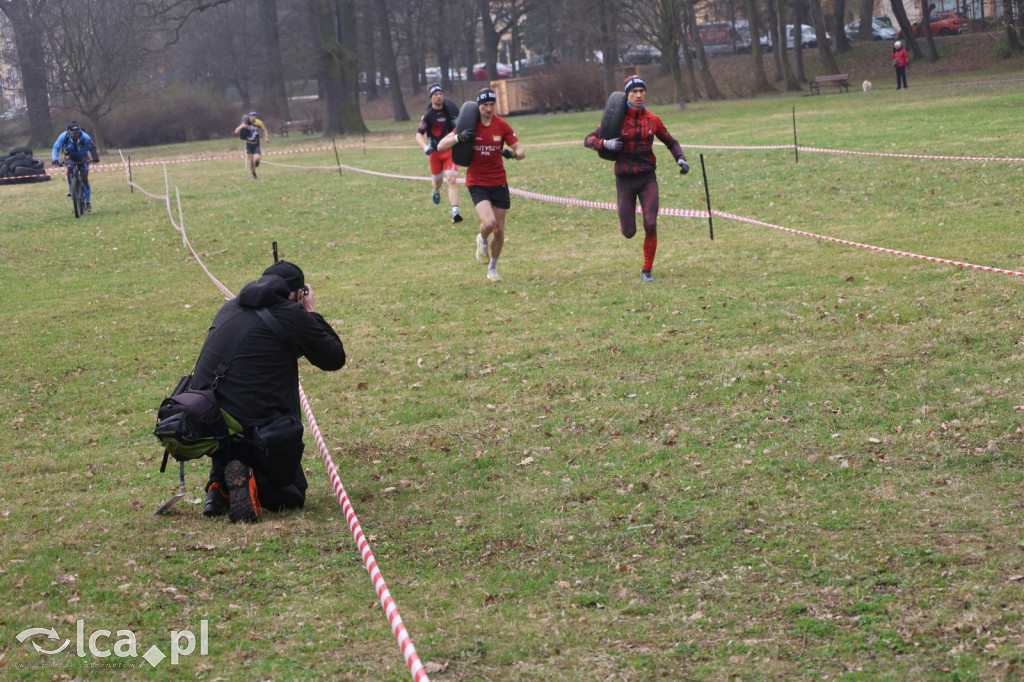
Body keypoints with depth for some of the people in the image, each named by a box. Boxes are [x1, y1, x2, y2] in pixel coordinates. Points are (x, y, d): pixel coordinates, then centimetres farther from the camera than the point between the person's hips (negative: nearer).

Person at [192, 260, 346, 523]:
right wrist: (310, 313, 16)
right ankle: (249, 480, -15)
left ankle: (219, 485, 12)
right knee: (291, 495, 18)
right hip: (253, 428, -5)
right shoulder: (292, 315, -6)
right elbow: (335, 358, 6)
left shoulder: (229, 308, 12)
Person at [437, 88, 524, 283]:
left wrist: (512, 153, -24)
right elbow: (441, 146, -7)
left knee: (499, 230, 4)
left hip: (499, 183, 2)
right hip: (477, 183, -2)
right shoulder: (470, 124, -7)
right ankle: (482, 241, 13)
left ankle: (492, 268, 27)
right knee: (488, 222, -24)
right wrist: (459, 137, -26)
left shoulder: (502, 126, -2)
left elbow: (521, 152, 0)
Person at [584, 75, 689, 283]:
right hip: (624, 179, -1)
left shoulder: (652, 120, 1)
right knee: (628, 232, 0)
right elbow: (589, 140, -4)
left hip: (647, 178, 1)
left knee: (651, 225, -12)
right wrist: (606, 144, -24)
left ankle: (647, 271, 4)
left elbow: (671, 142, 16)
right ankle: (625, 217, 38)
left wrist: (680, 158, -2)